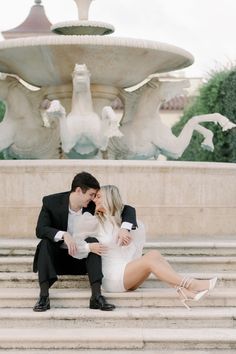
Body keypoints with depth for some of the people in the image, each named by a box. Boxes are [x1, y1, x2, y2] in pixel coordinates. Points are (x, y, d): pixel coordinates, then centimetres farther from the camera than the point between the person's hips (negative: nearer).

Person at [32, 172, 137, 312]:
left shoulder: (93, 206, -8)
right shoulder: (51, 202, -12)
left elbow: (128, 209, -9)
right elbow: (40, 230, -23)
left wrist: (124, 228, -30)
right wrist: (64, 235, -40)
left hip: (82, 258, 1)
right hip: (57, 257, -1)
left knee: (93, 241, -28)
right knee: (46, 242, -31)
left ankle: (96, 296, -36)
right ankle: (44, 295, -38)